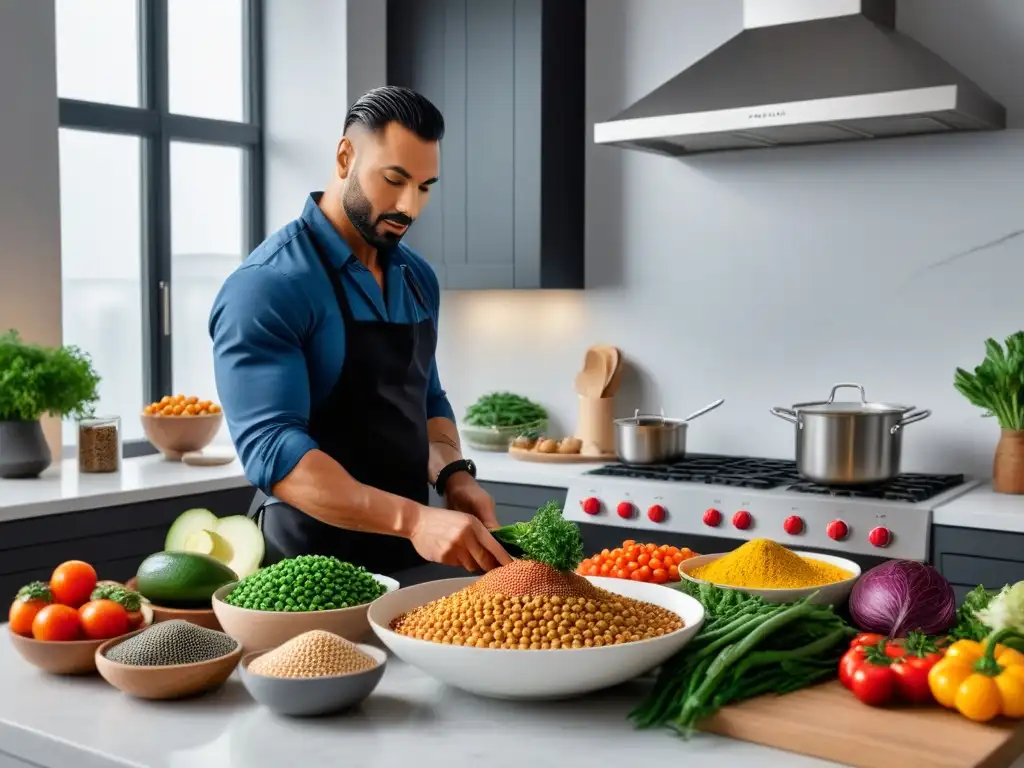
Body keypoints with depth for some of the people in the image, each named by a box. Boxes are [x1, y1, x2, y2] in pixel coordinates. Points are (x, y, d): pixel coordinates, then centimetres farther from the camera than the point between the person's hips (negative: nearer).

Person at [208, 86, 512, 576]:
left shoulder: (417, 278, 5)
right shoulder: (266, 287, -17)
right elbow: (270, 447, -25)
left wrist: (453, 475, -5)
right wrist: (412, 518, -34)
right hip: (308, 568, -6)